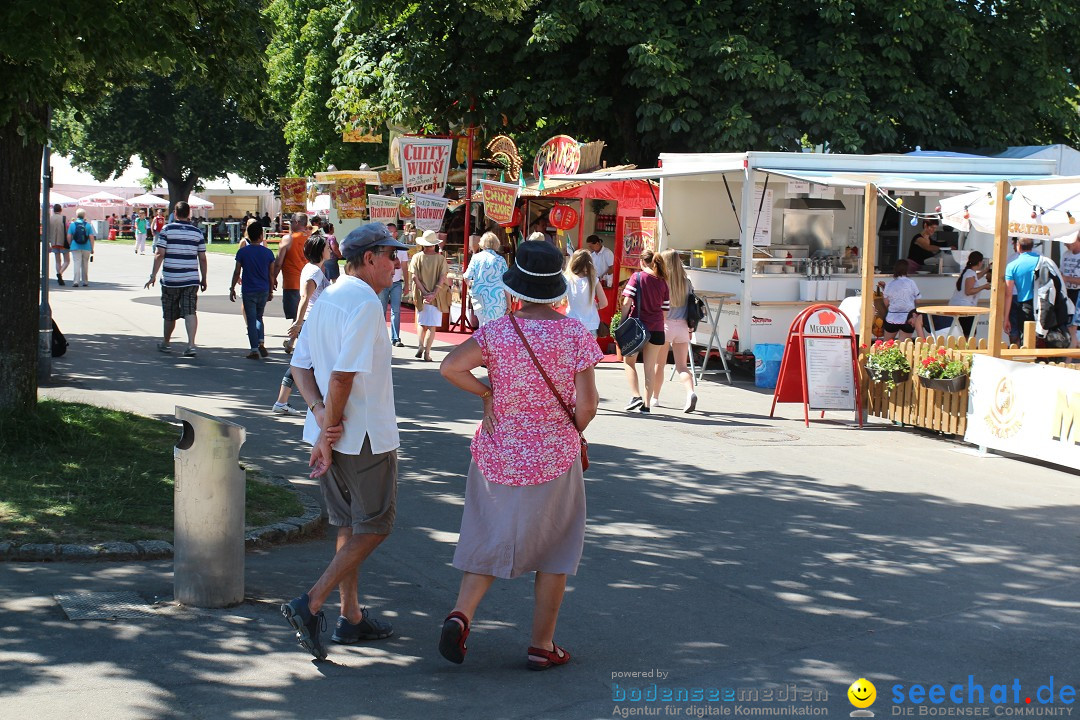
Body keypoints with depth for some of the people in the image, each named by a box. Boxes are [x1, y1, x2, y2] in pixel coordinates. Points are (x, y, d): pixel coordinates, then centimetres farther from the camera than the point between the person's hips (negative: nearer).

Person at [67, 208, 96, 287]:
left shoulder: (72, 225, 1)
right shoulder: (88, 225, 1)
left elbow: (69, 237, -2)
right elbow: (91, 237, -3)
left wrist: (70, 245, 13)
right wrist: (92, 248, 3)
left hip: (75, 247, -1)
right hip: (86, 248, 1)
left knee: (77, 264, -3)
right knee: (85, 264, 11)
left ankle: (76, 281, -14)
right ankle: (84, 281, 19)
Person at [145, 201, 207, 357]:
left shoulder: (167, 230, -3)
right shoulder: (197, 232, 5)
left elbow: (159, 254, -7)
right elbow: (202, 258, 7)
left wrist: (153, 275, -2)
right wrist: (204, 279, 15)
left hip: (170, 279, -1)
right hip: (191, 279, 1)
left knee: (170, 314, 12)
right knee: (190, 312, -5)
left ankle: (165, 343, 28)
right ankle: (191, 345, -19)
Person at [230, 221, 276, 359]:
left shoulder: (242, 252, -7)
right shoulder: (268, 252, -1)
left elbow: (237, 272, -4)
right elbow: (271, 274, 4)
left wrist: (232, 288, 6)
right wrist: (271, 291, 15)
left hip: (248, 291, -2)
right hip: (263, 290, 2)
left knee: (251, 319, 3)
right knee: (259, 317, 19)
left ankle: (254, 350, 1)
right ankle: (261, 342, 0)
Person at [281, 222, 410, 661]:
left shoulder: (326, 300, 12)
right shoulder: (365, 304, -18)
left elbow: (300, 366, 9)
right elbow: (343, 375, -23)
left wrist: (321, 412, -4)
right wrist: (328, 434, -16)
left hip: (332, 436, 9)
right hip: (365, 437, -9)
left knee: (348, 526, 17)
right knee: (374, 526, 2)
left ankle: (351, 617, 23)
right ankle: (311, 604, -6)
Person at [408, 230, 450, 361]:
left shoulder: (417, 257, -2)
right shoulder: (441, 259, -3)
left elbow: (414, 277, -8)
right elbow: (442, 278, -9)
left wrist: (425, 293, -10)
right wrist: (433, 294, -11)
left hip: (421, 296, 1)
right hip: (436, 297, -1)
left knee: (422, 323, 19)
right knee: (432, 325, 2)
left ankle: (420, 345, 2)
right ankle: (426, 352, -7)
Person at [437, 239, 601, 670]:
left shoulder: (496, 332, -7)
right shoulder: (576, 335, -10)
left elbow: (450, 367, -18)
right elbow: (587, 402, -13)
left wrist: (486, 393, -3)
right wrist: (571, 434, 6)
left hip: (497, 453, 2)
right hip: (553, 456, -2)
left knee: (490, 540, 16)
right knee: (553, 549, 12)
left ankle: (461, 614, -6)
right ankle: (541, 646, 15)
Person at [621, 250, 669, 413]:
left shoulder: (637, 277, -4)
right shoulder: (663, 282, 6)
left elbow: (627, 302, -11)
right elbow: (665, 309, 7)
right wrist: (664, 337, 13)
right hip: (656, 328, 3)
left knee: (629, 362, 12)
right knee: (650, 366, 8)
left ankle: (636, 396, -4)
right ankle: (646, 404, 8)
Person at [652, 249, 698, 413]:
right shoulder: (686, 283, 4)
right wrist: (690, 329, 14)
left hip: (665, 325, -3)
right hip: (682, 327, 3)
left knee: (659, 364, 13)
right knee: (682, 366, 5)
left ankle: (655, 397, 25)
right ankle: (690, 392, -19)